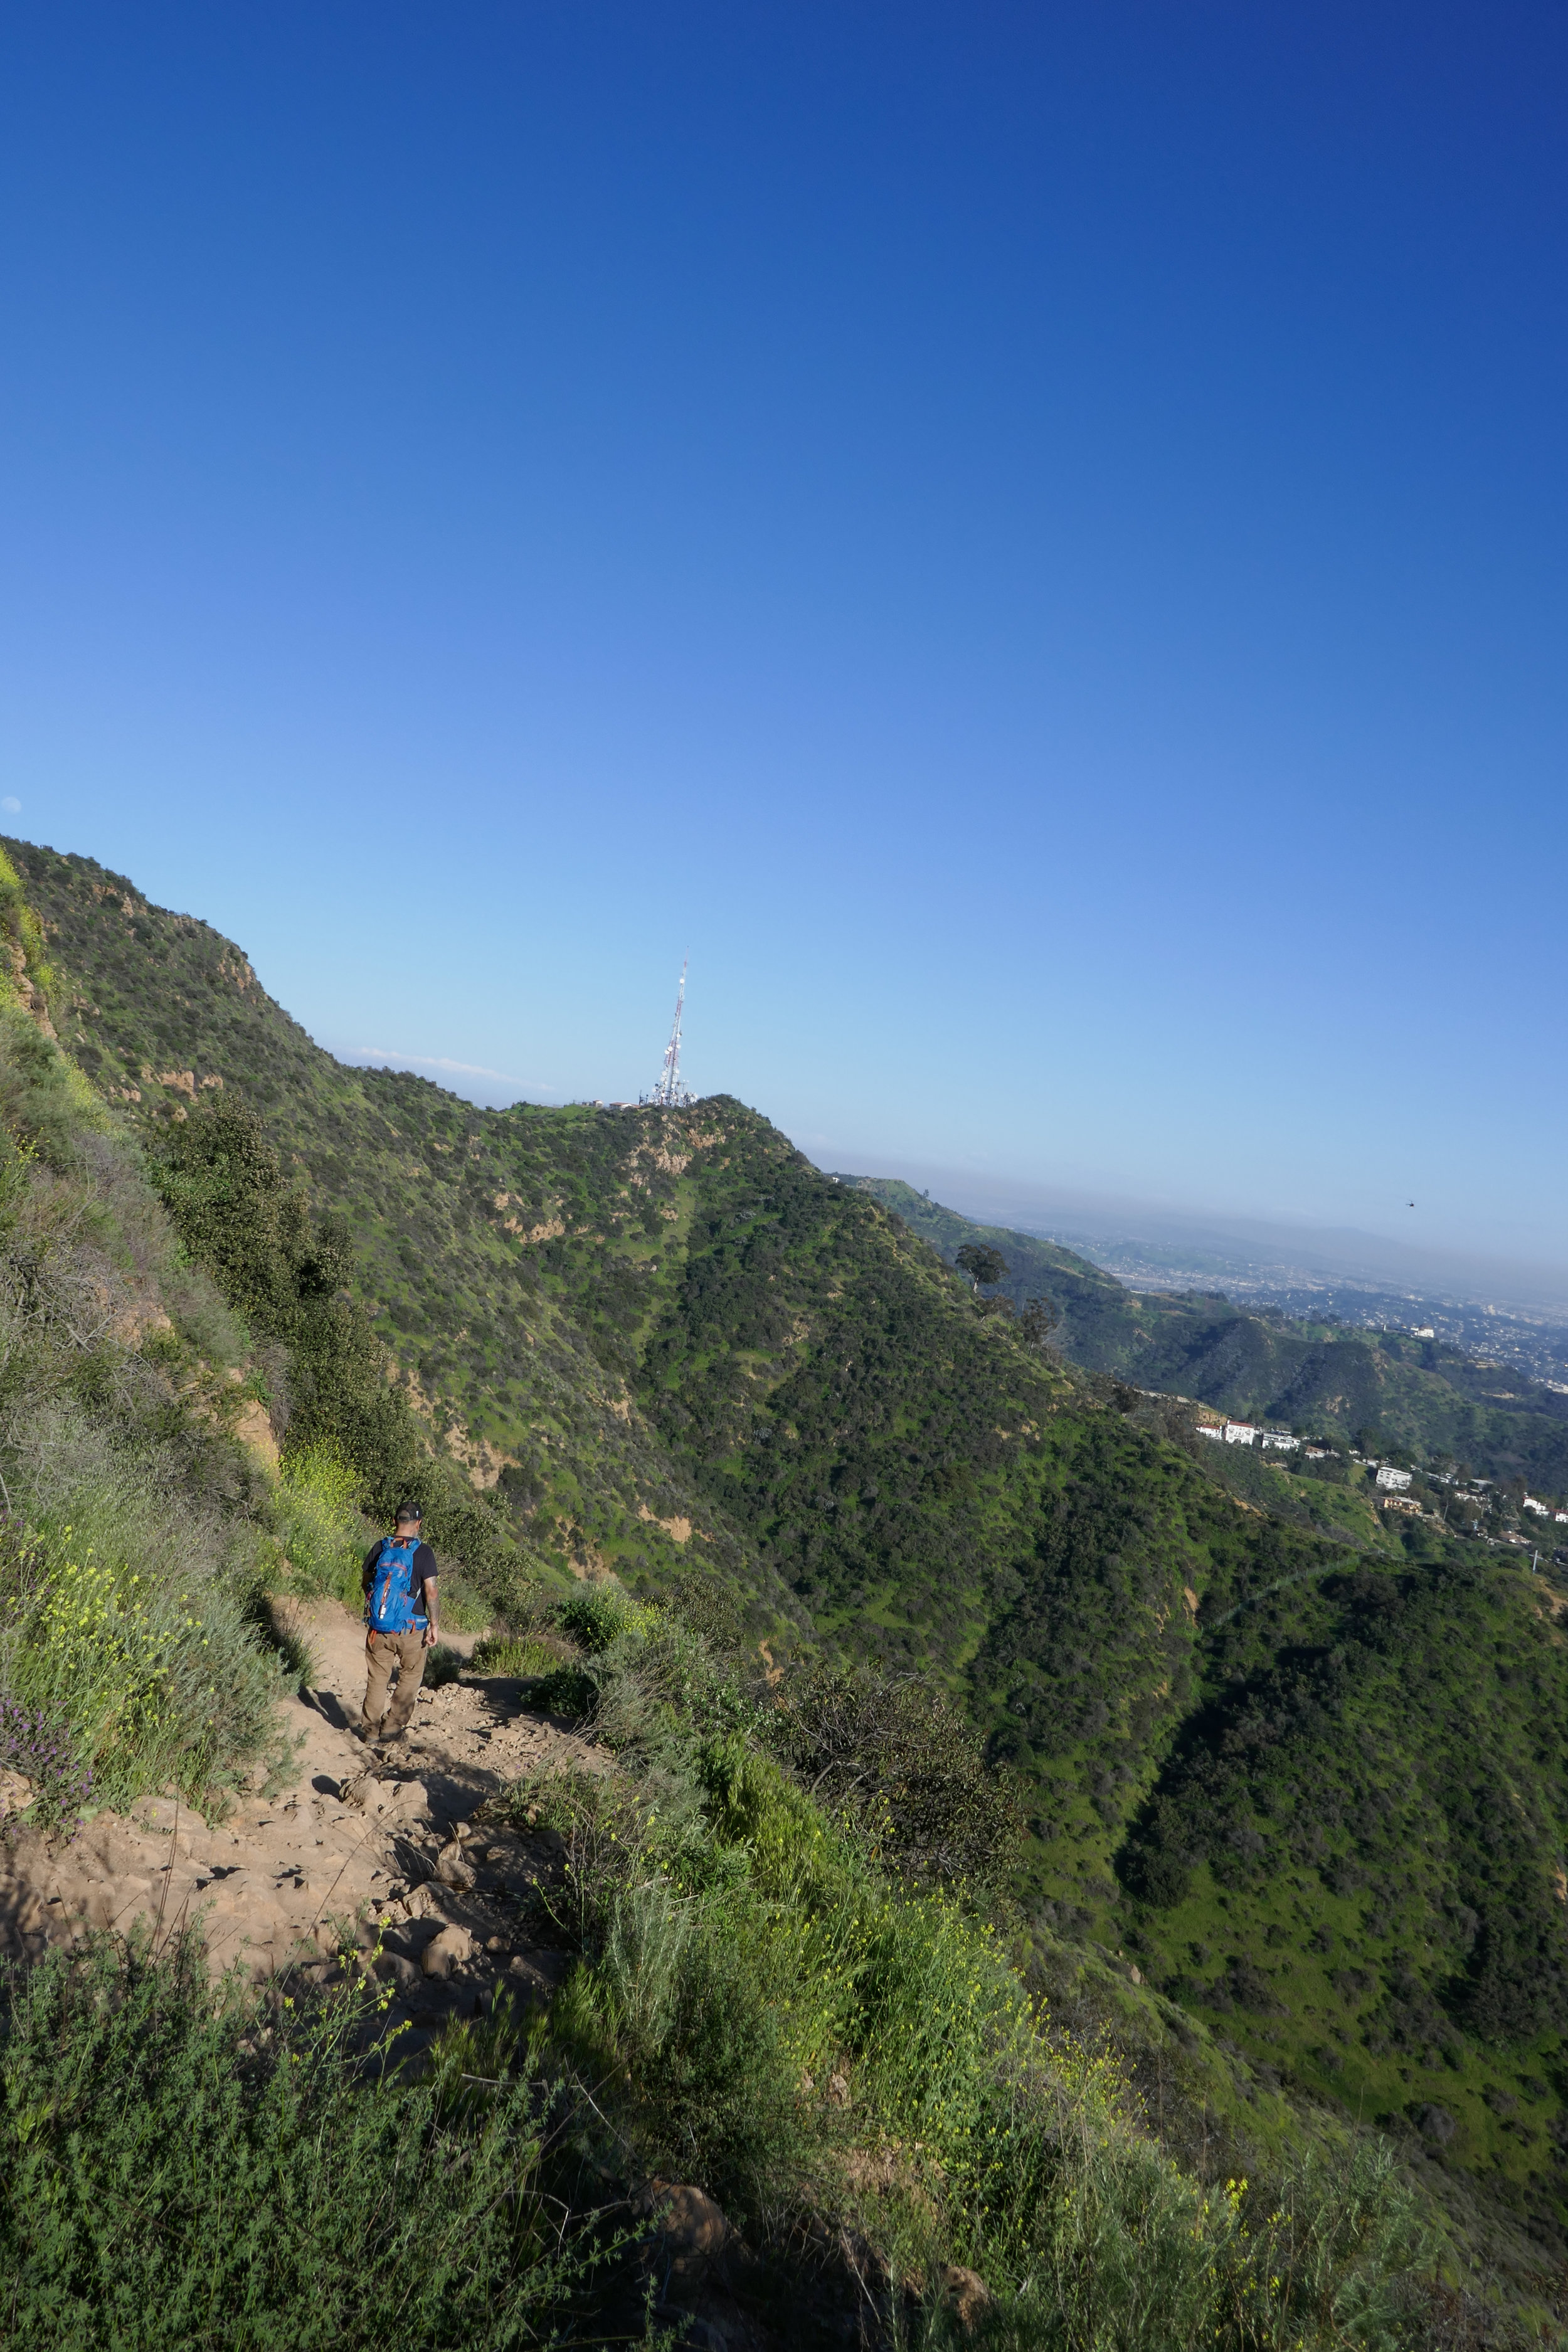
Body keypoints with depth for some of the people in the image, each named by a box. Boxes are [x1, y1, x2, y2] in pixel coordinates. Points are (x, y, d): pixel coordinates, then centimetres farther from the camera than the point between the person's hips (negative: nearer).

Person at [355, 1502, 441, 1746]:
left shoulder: (379, 1548, 0)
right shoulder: (423, 1552, -11)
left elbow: (365, 1582, 11)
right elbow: (430, 1590, -14)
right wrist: (434, 1625, -7)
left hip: (378, 1627, 3)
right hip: (410, 1628, -3)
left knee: (377, 1678, 13)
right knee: (410, 1677, 14)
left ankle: (370, 1731, 17)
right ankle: (392, 1727, 12)